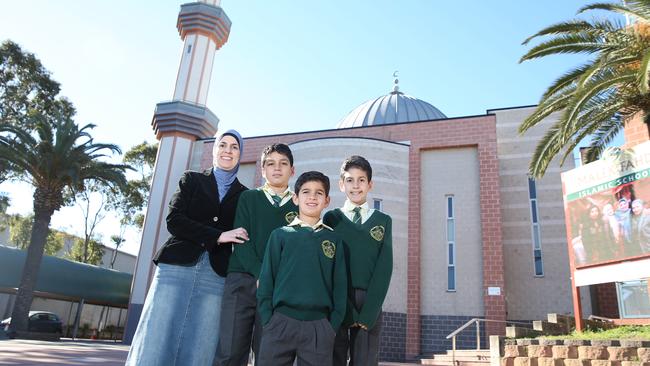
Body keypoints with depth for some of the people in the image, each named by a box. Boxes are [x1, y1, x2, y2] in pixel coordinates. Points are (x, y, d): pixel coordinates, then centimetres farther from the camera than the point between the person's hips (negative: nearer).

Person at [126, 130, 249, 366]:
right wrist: (217, 236, -10)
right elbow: (174, 221, -1)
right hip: (177, 268, 0)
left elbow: (243, 240, 11)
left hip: (215, 276, 1)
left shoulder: (244, 195, 13)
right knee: (156, 343, -4)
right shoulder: (192, 180, 12)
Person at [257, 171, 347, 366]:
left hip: (319, 326, 1)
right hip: (281, 323, -1)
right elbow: (267, 279, 4)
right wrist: (267, 320, -2)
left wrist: (334, 324, 1)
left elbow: (339, 284, 8)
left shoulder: (333, 240, 8)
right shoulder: (280, 235, 5)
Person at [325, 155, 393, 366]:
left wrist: (369, 312, -9)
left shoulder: (383, 221, 11)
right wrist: (348, 311, -9)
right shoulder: (331, 219, 7)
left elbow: (384, 267, 1)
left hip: (370, 304, 1)